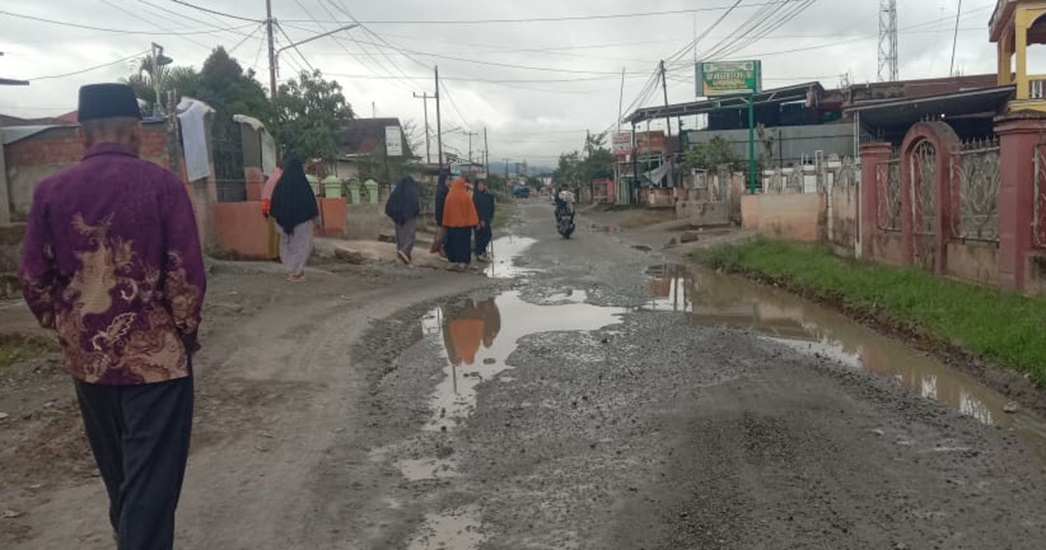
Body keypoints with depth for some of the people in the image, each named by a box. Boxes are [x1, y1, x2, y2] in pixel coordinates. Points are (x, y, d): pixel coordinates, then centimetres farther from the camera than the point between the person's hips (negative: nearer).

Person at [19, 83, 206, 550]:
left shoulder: (51, 191, -1)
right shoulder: (162, 184, -11)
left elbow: (33, 279, 2)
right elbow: (187, 274, -14)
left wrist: (66, 329, 17)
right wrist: (186, 332, 2)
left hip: (87, 356, 5)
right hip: (155, 354, -5)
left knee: (116, 470, 25)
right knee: (151, 476, 1)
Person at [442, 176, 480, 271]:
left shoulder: (449, 196, -4)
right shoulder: (466, 196, -10)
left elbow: (446, 211, 2)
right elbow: (471, 210, -8)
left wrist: (446, 223, 10)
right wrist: (474, 222, -3)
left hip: (451, 223, 2)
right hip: (464, 223, -2)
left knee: (453, 242, 12)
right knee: (464, 242, 3)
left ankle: (454, 261, 14)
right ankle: (463, 261, -2)